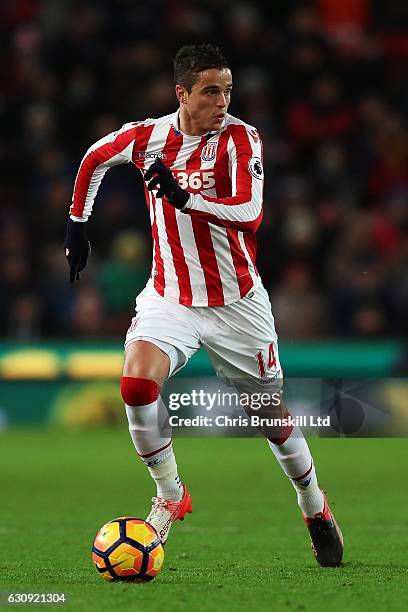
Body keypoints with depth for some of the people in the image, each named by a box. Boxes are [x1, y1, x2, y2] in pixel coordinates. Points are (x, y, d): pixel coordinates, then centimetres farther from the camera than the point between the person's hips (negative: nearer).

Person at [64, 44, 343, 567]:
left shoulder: (240, 138, -15)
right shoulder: (147, 136, -6)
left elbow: (248, 212, -29)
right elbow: (94, 157, 17)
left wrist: (185, 197, -41)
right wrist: (77, 223, 19)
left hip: (236, 302, -2)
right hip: (169, 297, 2)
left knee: (274, 414, 8)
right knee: (136, 385, -23)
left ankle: (315, 508, 34)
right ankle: (171, 497, -1)